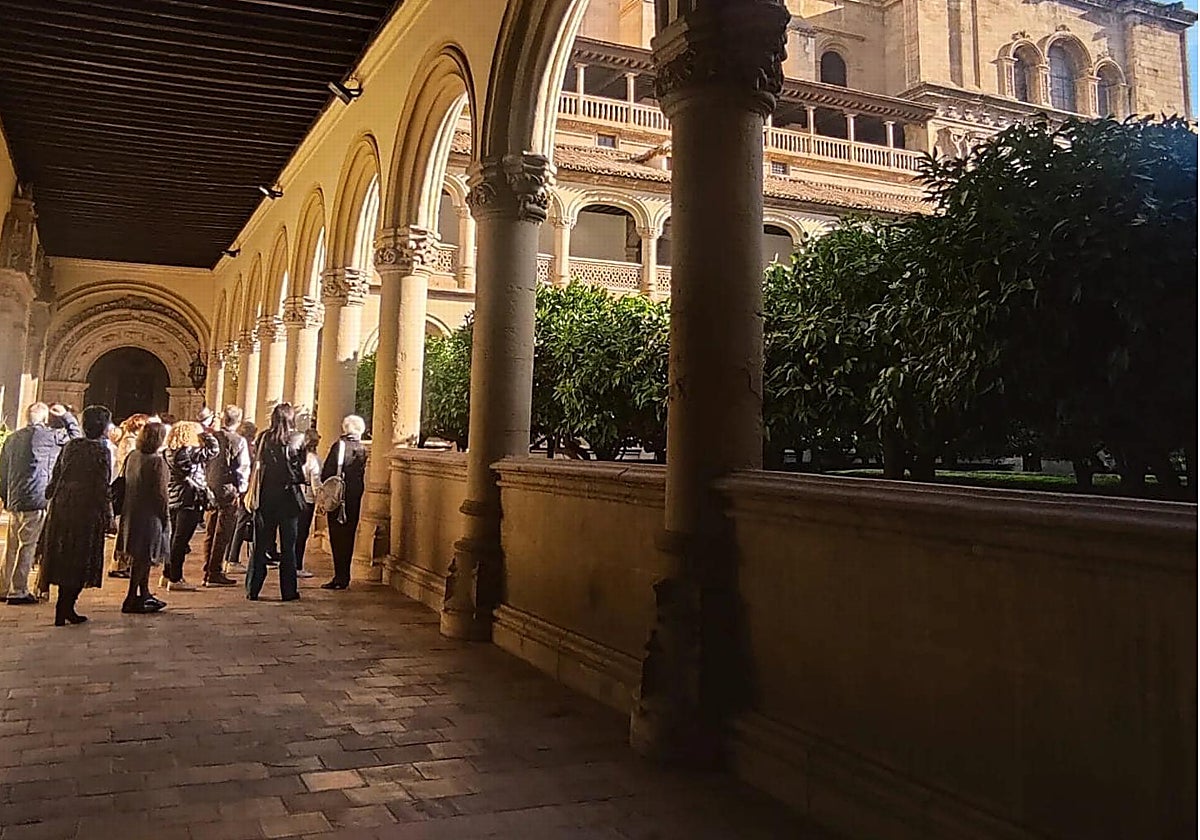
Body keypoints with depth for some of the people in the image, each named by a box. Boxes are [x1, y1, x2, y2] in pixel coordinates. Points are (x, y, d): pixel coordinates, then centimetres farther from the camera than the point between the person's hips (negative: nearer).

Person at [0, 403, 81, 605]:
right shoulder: (49, 436, -10)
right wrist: (66, 416, 12)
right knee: (27, 546, -2)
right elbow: (76, 437, 3)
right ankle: (18, 591, 0)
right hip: (36, 501, -7)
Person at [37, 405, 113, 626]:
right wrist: (108, 515, -7)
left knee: (64, 556, 14)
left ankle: (63, 608, 20)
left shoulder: (70, 446, 7)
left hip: (62, 507, 7)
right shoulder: (101, 451, -12)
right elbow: (102, 487, -13)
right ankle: (66, 608, 4)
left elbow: (56, 476, 12)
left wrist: (51, 494, 25)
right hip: (86, 510, -6)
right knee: (81, 560, 3)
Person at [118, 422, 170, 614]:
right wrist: (165, 516, -8)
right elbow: (160, 492, -17)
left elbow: (125, 484, 10)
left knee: (140, 557, 18)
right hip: (149, 515, -8)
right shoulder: (157, 461, -18)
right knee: (143, 557, 0)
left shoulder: (132, 456, 4)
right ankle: (132, 599, 3)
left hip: (131, 512, 8)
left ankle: (144, 595, 29)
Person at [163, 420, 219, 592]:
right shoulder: (190, 452, -18)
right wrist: (204, 432, -4)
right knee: (181, 540, -3)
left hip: (174, 499, 9)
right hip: (189, 501, -9)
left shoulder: (169, 452, 7)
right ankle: (175, 579, 1)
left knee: (174, 537, 18)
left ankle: (168, 574, 27)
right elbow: (214, 449, -15)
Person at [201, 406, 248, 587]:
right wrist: (241, 490, -1)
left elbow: (204, 462, 8)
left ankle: (208, 572, 19)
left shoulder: (211, 437, 4)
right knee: (223, 533, -1)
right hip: (229, 490, -6)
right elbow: (243, 468, -11)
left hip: (211, 489, 6)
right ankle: (215, 573, 0)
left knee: (210, 532, 13)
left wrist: (207, 484, 15)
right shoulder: (239, 441, -11)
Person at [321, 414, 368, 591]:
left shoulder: (339, 446, -9)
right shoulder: (363, 449, 3)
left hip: (338, 497, -4)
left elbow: (326, 472, -9)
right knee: (348, 536, 11)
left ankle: (340, 577, -3)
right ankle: (344, 577, 15)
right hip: (355, 498, 4)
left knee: (337, 537, 0)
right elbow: (362, 476, 6)